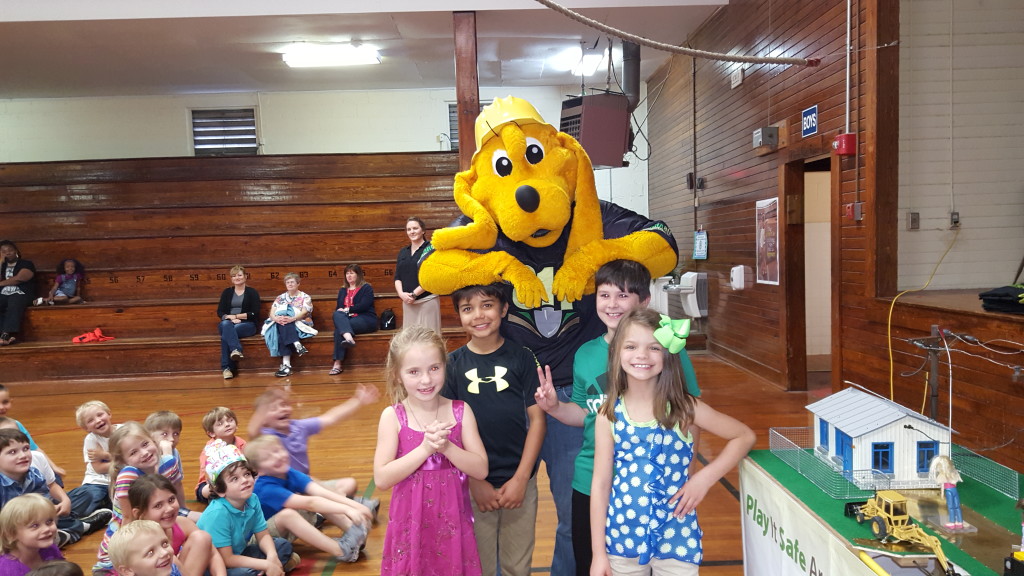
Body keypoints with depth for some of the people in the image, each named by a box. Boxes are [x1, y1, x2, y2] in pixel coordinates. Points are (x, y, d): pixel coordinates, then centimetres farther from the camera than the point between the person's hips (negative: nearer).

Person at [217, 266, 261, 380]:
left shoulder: (252, 292, 8)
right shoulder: (227, 292, 18)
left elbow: (255, 314, -3)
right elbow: (220, 312, 9)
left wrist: (236, 316, -9)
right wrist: (230, 318, -13)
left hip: (247, 324, -2)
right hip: (228, 323, 2)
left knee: (226, 334, -34)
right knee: (226, 324, -37)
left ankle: (226, 367, -41)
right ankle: (236, 350, -58)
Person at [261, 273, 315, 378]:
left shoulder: (305, 297, 9)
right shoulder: (280, 298, 19)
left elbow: (304, 312, -9)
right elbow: (272, 312, 5)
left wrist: (292, 318, -29)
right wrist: (276, 318, -21)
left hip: (301, 324, -3)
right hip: (283, 325, 3)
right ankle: (297, 344, -49)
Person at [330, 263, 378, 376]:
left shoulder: (366, 288, 7)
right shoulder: (343, 290, 24)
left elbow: (364, 305, -8)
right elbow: (338, 308, 16)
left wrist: (347, 310, -9)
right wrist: (341, 312, -7)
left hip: (365, 319, -5)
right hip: (347, 319, 5)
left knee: (339, 329, -30)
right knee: (337, 315, -31)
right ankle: (348, 337, -52)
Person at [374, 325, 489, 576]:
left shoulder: (461, 411, -4)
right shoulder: (393, 417, -9)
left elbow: (481, 470, -6)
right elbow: (381, 479, -14)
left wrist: (446, 446, -21)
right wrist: (424, 448, -22)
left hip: (453, 520, 1)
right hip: (411, 522, -1)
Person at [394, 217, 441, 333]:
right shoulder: (403, 252, 15)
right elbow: (397, 277, 14)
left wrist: (414, 294, -13)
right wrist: (401, 294, -5)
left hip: (427, 300, -5)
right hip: (407, 302, 5)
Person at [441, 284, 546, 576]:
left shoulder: (522, 358, -4)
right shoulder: (453, 363, -3)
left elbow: (537, 418, -4)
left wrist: (520, 479, -9)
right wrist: (475, 482, -7)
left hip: (520, 482, 0)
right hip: (473, 484, 0)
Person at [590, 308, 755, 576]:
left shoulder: (685, 408, -8)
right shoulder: (609, 415, -6)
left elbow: (745, 436, 2)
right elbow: (600, 485, -3)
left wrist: (705, 478, -8)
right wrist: (598, 553, -3)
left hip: (676, 538, 0)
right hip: (622, 536, 1)